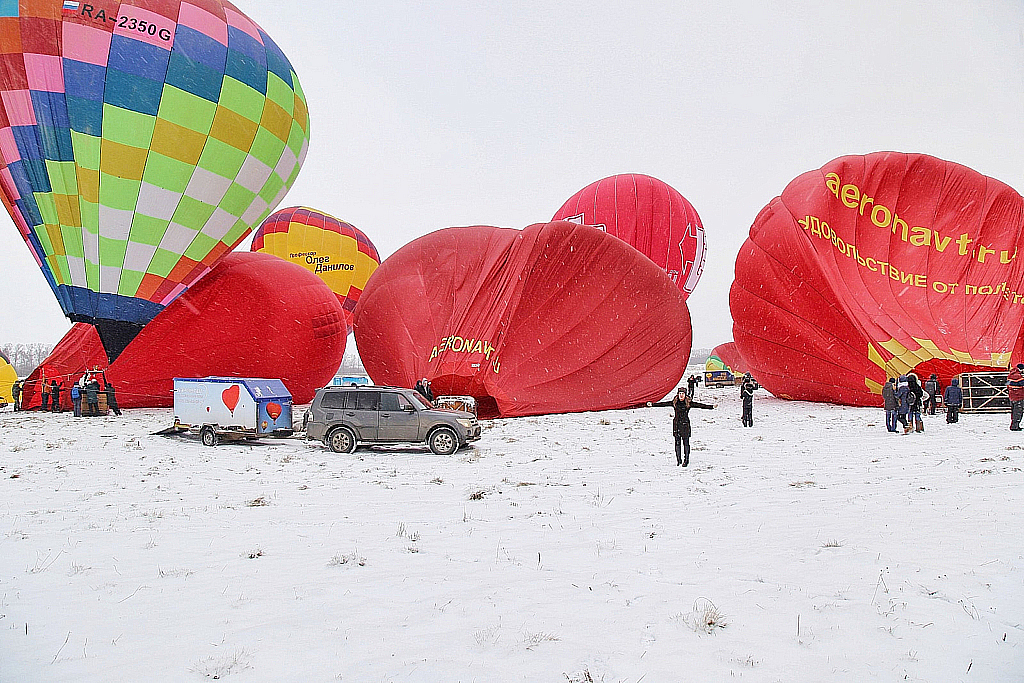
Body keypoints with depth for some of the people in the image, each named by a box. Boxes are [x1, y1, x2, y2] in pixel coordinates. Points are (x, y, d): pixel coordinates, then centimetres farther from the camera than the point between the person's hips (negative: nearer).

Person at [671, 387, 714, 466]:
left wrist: (711, 407, -7)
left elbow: (699, 405, -2)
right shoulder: (674, 402, 5)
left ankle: (686, 460, 4)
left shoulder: (689, 403, -1)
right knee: (677, 442, 4)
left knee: (686, 442, -3)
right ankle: (678, 459, 14)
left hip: (685, 424, -2)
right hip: (676, 424, 2)